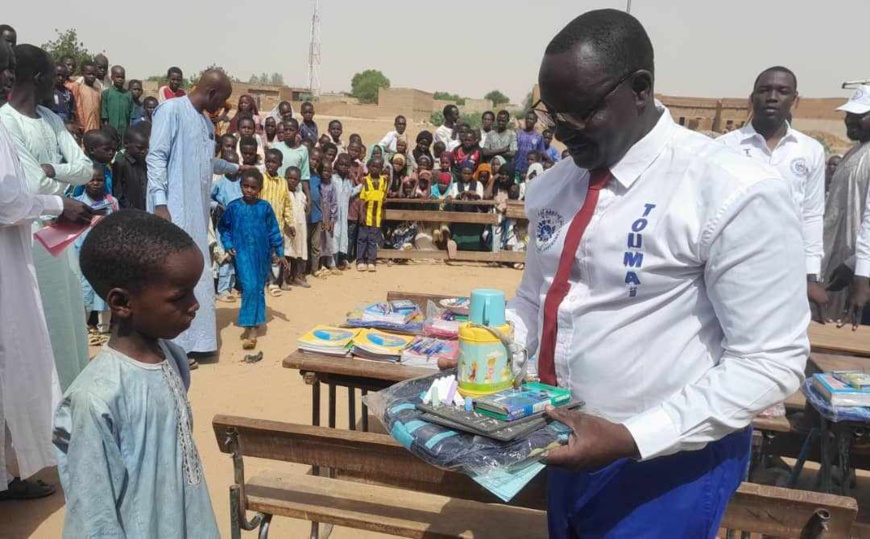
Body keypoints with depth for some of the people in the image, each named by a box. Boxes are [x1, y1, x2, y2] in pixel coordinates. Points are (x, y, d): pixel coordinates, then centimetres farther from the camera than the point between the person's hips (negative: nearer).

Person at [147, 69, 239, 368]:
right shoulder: (171, 110, -7)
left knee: (195, 277, 9)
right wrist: (160, 203, -20)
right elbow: (156, 158, -13)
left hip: (197, 211, 9)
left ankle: (188, 342, 17)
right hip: (173, 210, -9)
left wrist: (236, 168, 46)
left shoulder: (207, 123, 18)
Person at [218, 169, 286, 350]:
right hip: (242, 253, -2)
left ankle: (254, 323, 19)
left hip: (261, 254, 2)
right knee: (249, 287, -14)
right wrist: (228, 245, -2)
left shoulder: (265, 207, 0)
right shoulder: (234, 207, -2)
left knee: (259, 289, 8)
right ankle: (251, 328, -11)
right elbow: (223, 227, 11)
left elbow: (273, 231, 7)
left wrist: (279, 252, 8)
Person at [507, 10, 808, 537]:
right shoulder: (551, 188, 1)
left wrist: (631, 438, -25)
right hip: (572, 446, 6)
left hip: (669, 462, -6)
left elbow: (769, 362, -19)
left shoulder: (735, 194, -19)